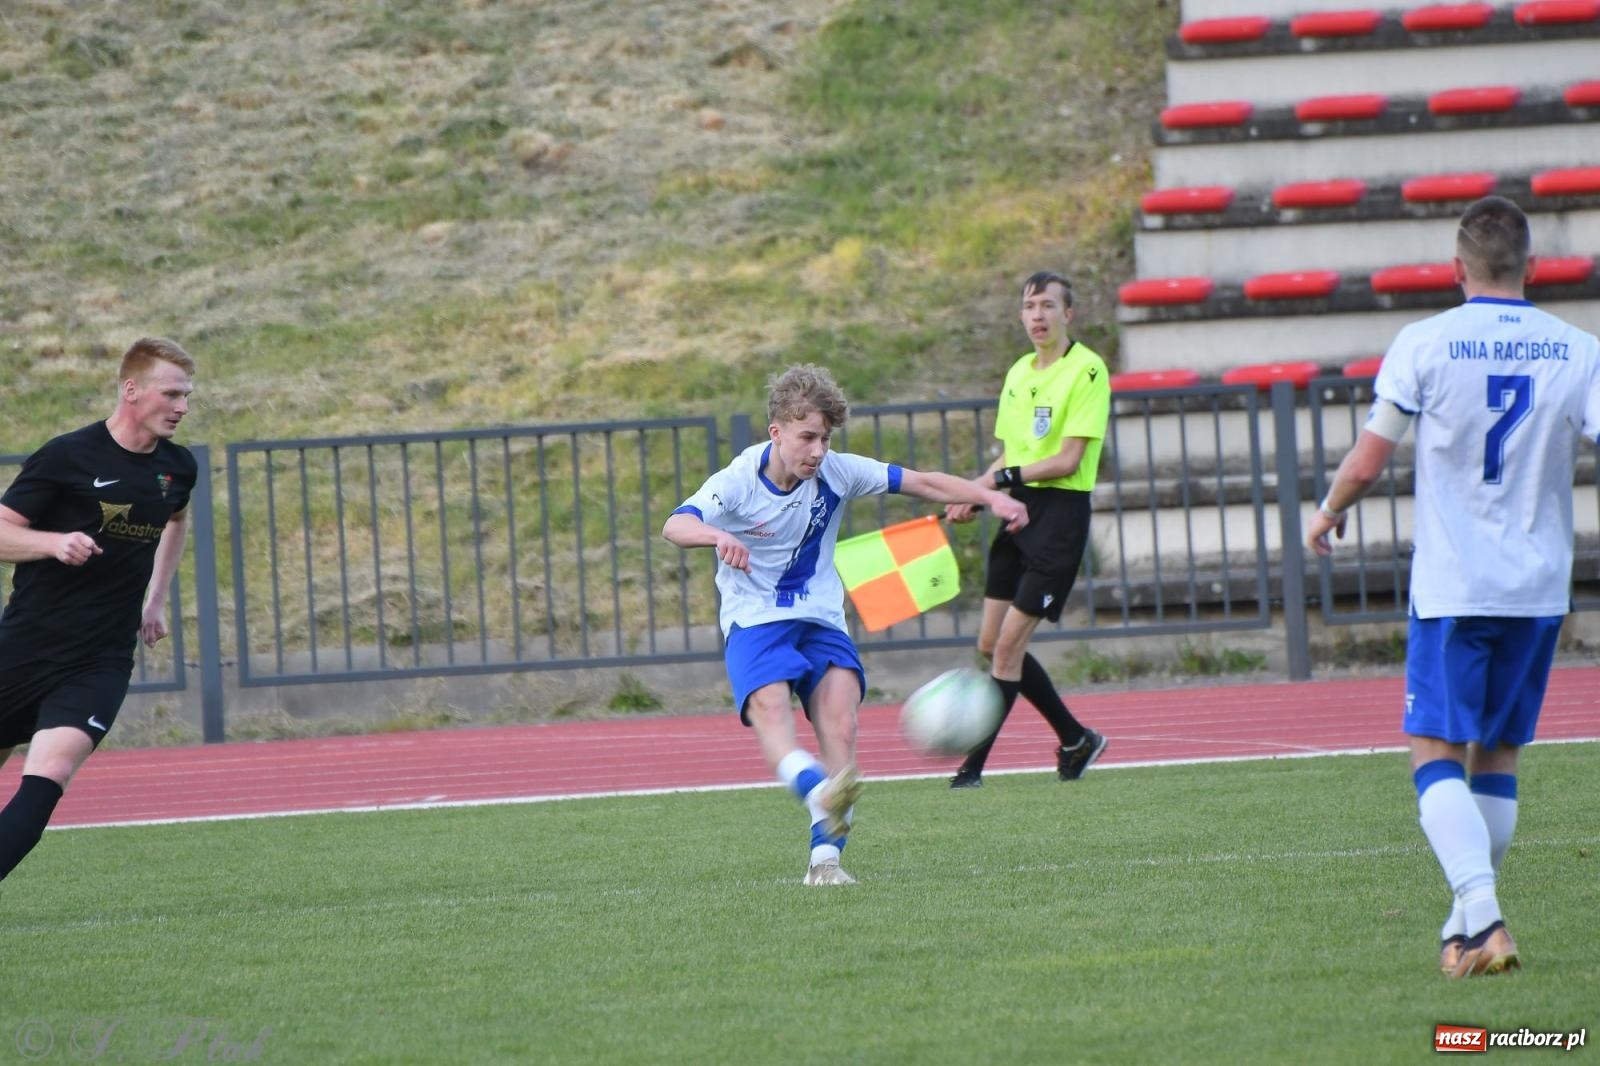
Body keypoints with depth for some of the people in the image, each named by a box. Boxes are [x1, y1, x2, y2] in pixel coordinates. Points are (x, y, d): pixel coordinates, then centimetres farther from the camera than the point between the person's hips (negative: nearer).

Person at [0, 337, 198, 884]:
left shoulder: (177, 467, 6)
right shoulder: (67, 456, -10)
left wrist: (156, 599, 26)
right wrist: (55, 542, -25)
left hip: (101, 660, 2)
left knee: (49, 773, -19)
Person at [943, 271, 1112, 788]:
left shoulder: (1087, 369, -10)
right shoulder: (1019, 373, 14)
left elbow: (1068, 460, -15)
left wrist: (1003, 478, -16)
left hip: (1060, 512, -8)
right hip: (1016, 513, 8)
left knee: (1008, 644, -10)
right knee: (991, 644, 8)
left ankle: (974, 765, -6)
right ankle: (1076, 739, 23)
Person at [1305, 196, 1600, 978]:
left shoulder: (1425, 345, -7)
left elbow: (1367, 460, -3)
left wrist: (1328, 514, 17)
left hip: (1453, 588, -3)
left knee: (1437, 755, -3)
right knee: (1497, 757, 16)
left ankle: (1482, 919, -21)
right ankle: (1468, 924, 20)